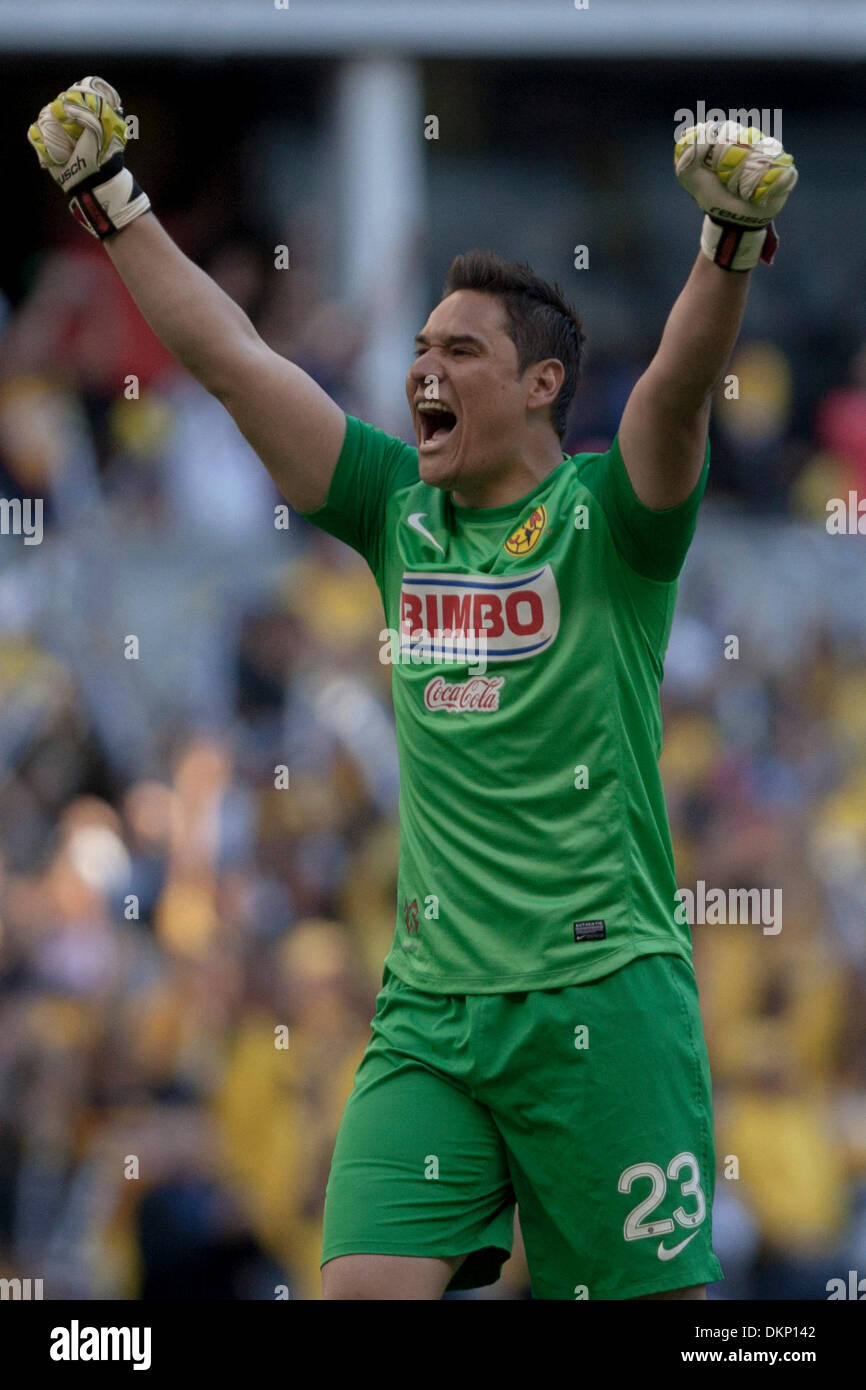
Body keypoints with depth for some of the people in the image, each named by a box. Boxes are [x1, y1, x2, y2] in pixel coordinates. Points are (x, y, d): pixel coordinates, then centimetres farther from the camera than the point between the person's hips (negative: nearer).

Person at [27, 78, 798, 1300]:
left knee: (652, 1295, -3)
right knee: (363, 1288, -9)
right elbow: (229, 356, 12)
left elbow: (679, 386, -20)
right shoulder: (403, 514, 11)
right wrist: (111, 202, 12)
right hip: (429, 1012, 4)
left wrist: (733, 245, -38)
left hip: (601, 997, -4)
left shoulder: (602, 517, -2)